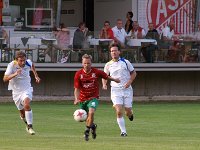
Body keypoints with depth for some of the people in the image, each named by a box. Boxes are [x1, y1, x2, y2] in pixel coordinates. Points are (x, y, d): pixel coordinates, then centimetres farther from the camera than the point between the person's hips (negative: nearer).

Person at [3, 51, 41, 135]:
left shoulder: (28, 63, -11)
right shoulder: (11, 65, -20)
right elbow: (5, 79, -31)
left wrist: (36, 75, 16)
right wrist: (15, 74, -45)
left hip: (26, 89, 0)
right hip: (16, 92, 0)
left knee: (26, 104, -30)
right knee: (22, 113, 11)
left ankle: (30, 127, -27)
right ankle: (27, 123, 44)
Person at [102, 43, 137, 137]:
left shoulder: (125, 62, 1)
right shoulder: (108, 65, 5)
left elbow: (133, 73, 9)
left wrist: (129, 82, -8)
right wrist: (104, 84, -6)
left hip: (127, 89, 0)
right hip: (115, 90, 0)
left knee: (128, 111, 2)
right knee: (119, 112, -14)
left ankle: (130, 115, 40)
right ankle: (123, 131, -6)